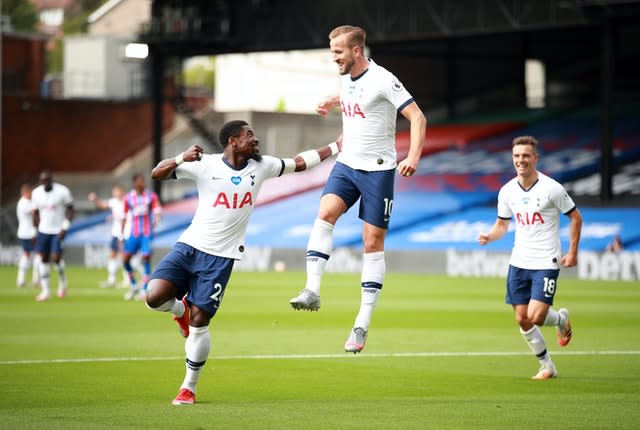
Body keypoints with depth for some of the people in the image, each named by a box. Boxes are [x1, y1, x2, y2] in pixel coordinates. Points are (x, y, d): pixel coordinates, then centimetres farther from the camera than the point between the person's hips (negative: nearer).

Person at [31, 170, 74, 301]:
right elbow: (36, 212, 12)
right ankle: (45, 290, 9)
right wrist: (36, 230, 10)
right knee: (43, 258, 2)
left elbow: (70, 209, -5)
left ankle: (62, 280, 16)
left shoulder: (62, 191, -12)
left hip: (58, 231, -4)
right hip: (43, 231, 4)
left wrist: (65, 227, -14)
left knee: (56, 258, -13)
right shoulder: (36, 193, 0)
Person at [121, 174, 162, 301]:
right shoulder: (128, 198, 5)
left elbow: (157, 212, -2)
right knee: (125, 259, -6)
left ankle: (144, 290, -2)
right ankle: (133, 286, 14)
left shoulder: (151, 196, 2)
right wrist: (122, 235, 10)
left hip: (147, 233, -2)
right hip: (133, 233, 2)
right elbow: (124, 217, 11)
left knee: (146, 259, -10)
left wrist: (156, 221, -24)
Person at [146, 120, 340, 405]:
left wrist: (337, 146, 16)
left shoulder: (261, 167, 5)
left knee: (199, 322, -6)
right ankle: (181, 309, 17)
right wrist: (181, 158, -28)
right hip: (189, 246, -1)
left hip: (221, 256, 1)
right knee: (154, 298, -20)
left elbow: (299, 162, 16)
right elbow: (157, 173, -9)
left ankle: (189, 387, 9)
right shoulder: (206, 165, -6)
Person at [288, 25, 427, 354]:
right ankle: (312, 291, -28)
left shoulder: (382, 80, -15)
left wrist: (413, 157, -29)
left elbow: (417, 117, -17)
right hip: (346, 164, 6)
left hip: (378, 169, -6)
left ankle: (362, 325, 1)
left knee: (373, 243, -2)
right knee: (325, 213, -22)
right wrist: (333, 103, 19)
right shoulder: (347, 78, 8)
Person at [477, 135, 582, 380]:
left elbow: (575, 217, -1)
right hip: (519, 263, 5)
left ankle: (561, 319, 20)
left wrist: (572, 253, -4)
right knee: (522, 319, 3)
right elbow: (502, 223, 15)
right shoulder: (507, 192, 2)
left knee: (536, 317, -16)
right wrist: (490, 237, -7)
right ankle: (547, 366, 21)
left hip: (546, 263, -5)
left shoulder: (551, 188, -12)